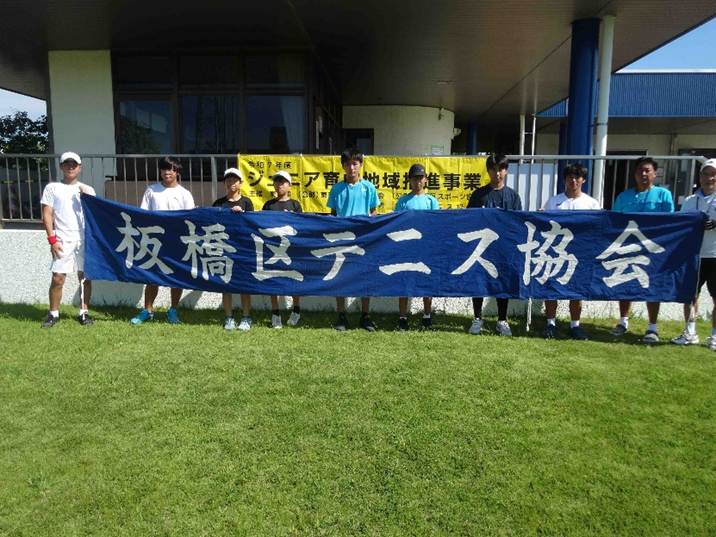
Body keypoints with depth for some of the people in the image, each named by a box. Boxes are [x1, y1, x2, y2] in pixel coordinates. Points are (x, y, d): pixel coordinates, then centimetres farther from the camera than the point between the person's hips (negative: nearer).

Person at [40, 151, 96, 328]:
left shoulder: (88, 189, 12)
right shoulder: (52, 188, 7)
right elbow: (47, 215, 2)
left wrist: (87, 197, -9)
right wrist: (52, 239, -6)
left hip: (85, 239, 2)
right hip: (62, 240, -1)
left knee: (85, 277, 4)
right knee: (58, 278, -3)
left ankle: (84, 312, 14)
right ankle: (53, 314, 11)